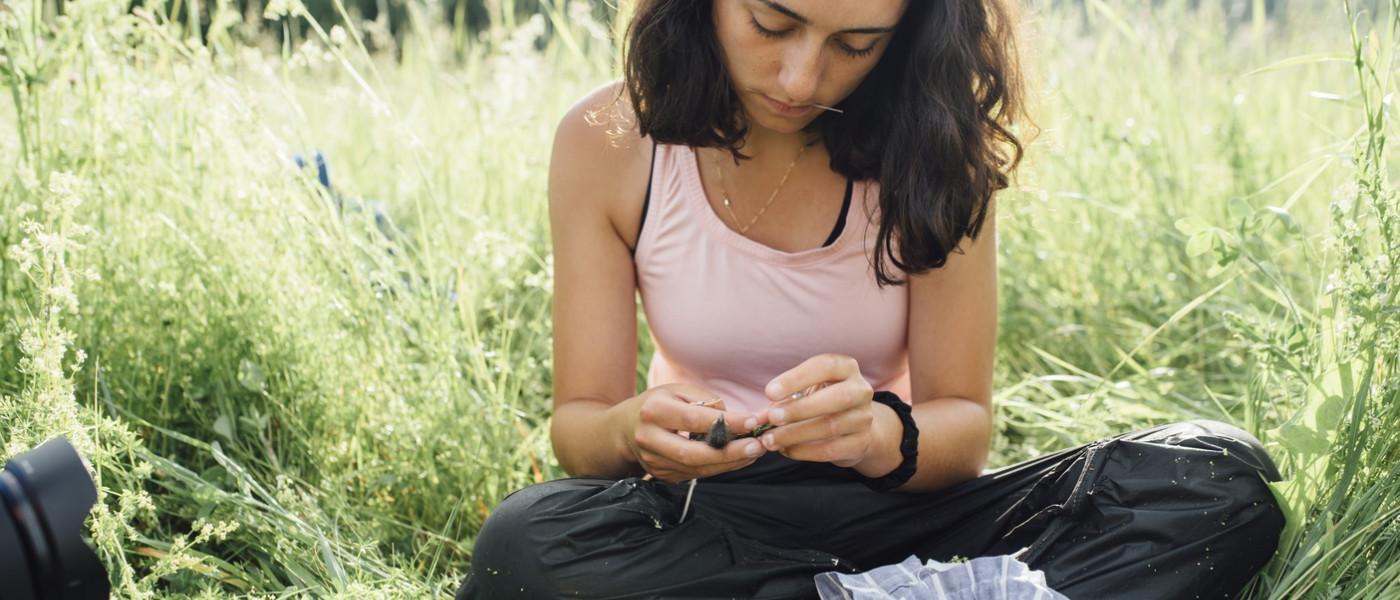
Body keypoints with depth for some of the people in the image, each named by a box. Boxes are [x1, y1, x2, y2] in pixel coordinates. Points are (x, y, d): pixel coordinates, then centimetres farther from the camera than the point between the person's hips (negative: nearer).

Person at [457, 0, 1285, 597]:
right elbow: (578, 422, -5)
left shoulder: (930, 143, -7)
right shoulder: (605, 144, -7)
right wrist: (633, 431, -30)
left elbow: (965, 425, -6)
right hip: (704, 519, 0)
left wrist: (882, 434, -31)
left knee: (1221, 479, -20)